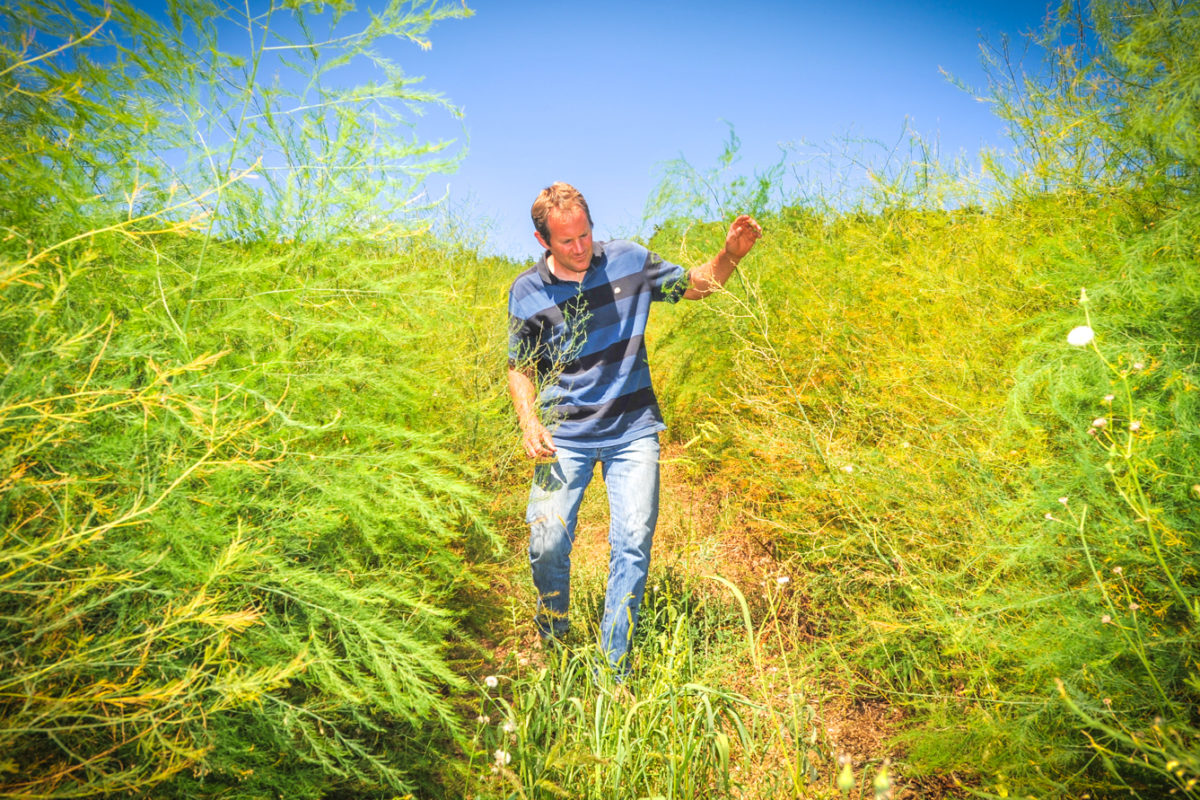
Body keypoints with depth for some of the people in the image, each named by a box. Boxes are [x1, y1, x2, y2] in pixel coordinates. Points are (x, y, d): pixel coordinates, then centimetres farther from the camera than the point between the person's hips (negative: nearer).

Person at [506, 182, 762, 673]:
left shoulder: (627, 261, -1)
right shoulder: (526, 292, -2)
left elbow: (697, 286, 10)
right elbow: (520, 368, 7)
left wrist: (731, 254, -10)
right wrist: (529, 422, -10)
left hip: (632, 430, 1)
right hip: (564, 434, 0)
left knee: (633, 541, -4)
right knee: (547, 543, -7)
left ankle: (614, 666, 12)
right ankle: (551, 638, 25)